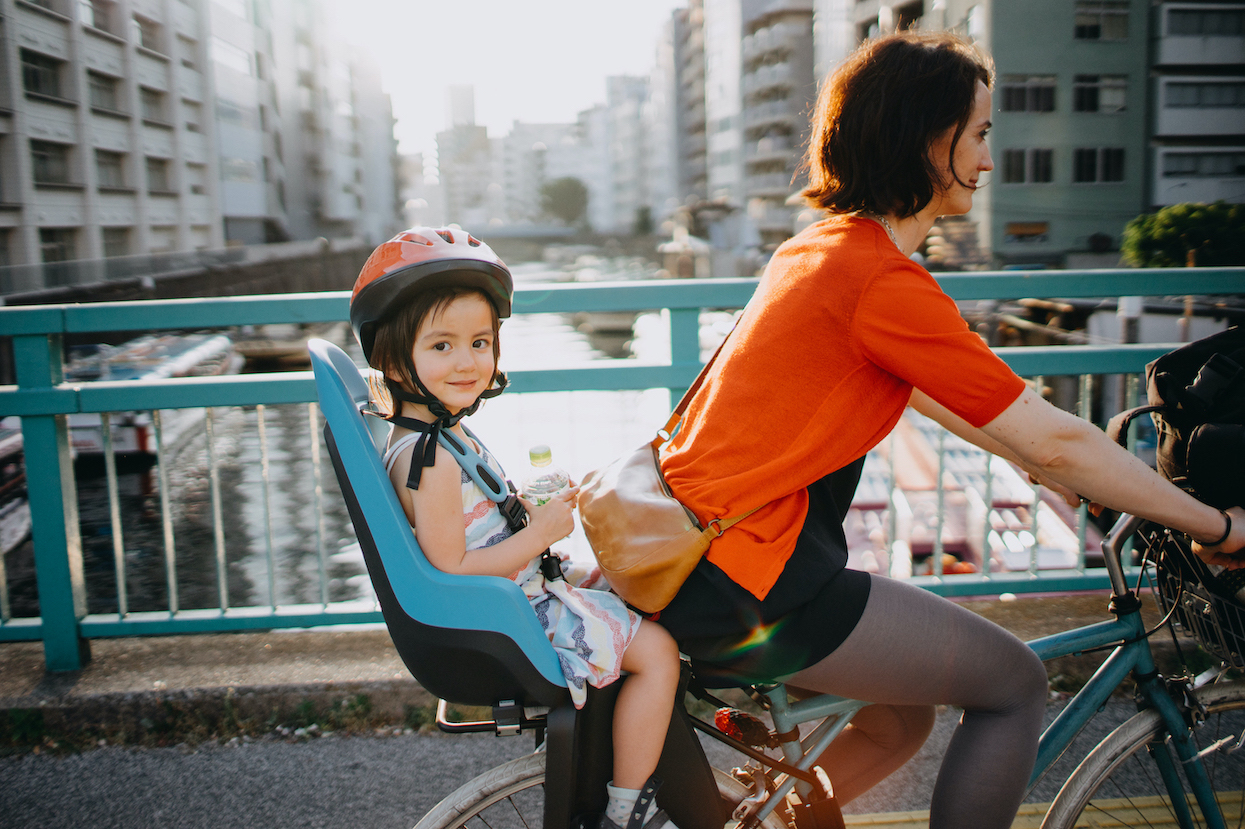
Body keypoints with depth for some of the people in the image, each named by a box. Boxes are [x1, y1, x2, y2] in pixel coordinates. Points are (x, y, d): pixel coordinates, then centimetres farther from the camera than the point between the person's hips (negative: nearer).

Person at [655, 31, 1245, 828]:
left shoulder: (824, 247, 13)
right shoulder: (885, 281, -18)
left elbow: (931, 395, 21)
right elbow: (1052, 441, -15)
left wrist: (1066, 473, 23)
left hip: (696, 547, 9)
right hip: (744, 582, -9)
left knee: (903, 717, 23)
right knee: (1015, 684, 3)